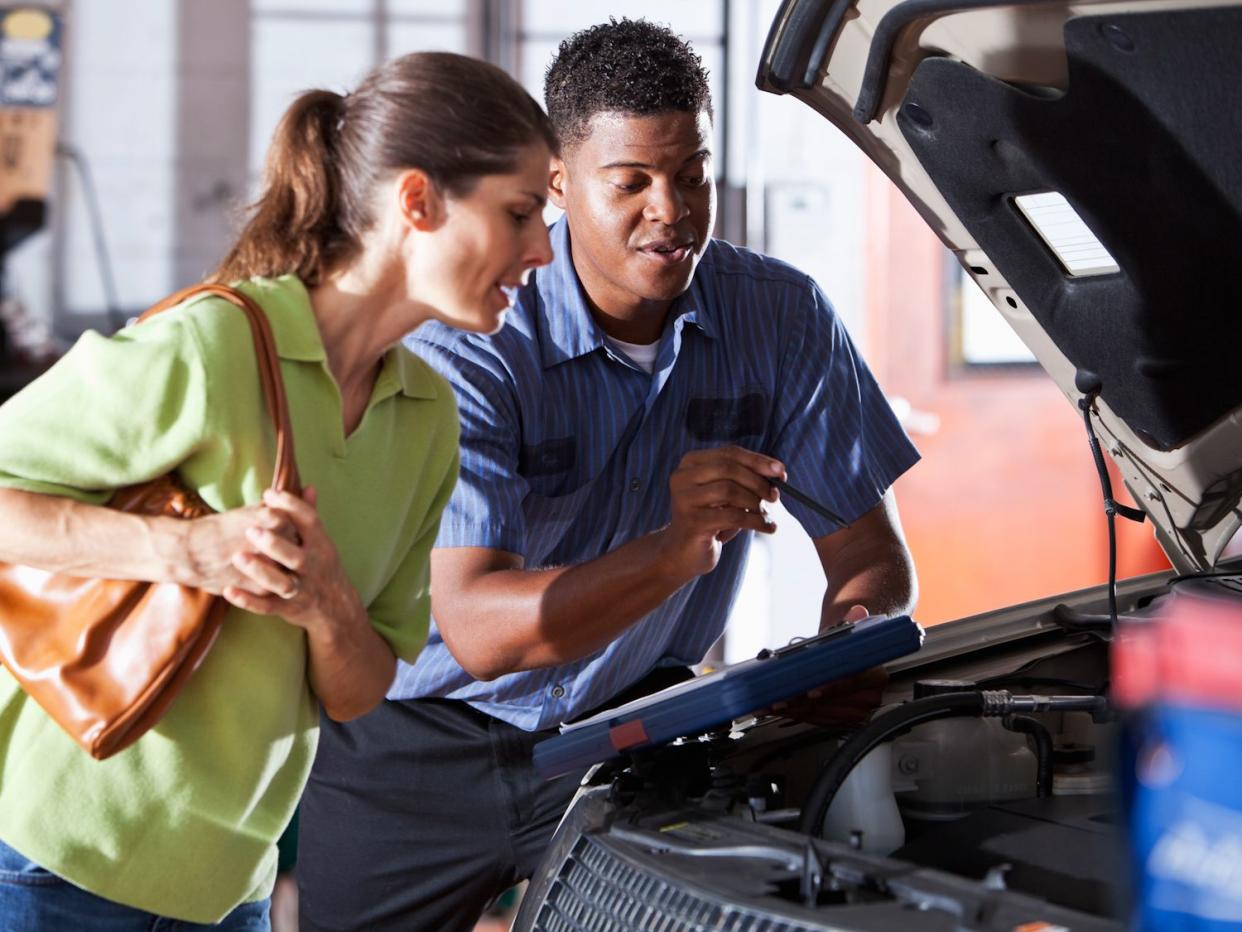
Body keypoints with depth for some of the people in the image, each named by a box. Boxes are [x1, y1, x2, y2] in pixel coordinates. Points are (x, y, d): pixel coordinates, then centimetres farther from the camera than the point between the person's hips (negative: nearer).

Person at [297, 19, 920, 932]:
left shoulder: (782, 317, -9)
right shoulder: (468, 341, -21)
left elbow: (873, 556, -4)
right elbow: (476, 628, -31)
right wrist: (676, 550, -45)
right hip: (421, 750, -2)